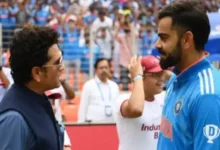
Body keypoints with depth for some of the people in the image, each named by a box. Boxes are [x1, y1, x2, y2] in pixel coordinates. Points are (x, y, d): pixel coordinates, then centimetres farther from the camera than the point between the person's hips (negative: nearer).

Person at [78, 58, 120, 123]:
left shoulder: (114, 86, 15)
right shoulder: (89, 85, 2)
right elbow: (83, 108, 1)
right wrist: (81, 124, -4)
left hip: (112, 123, 4)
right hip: (93, 124, -4)